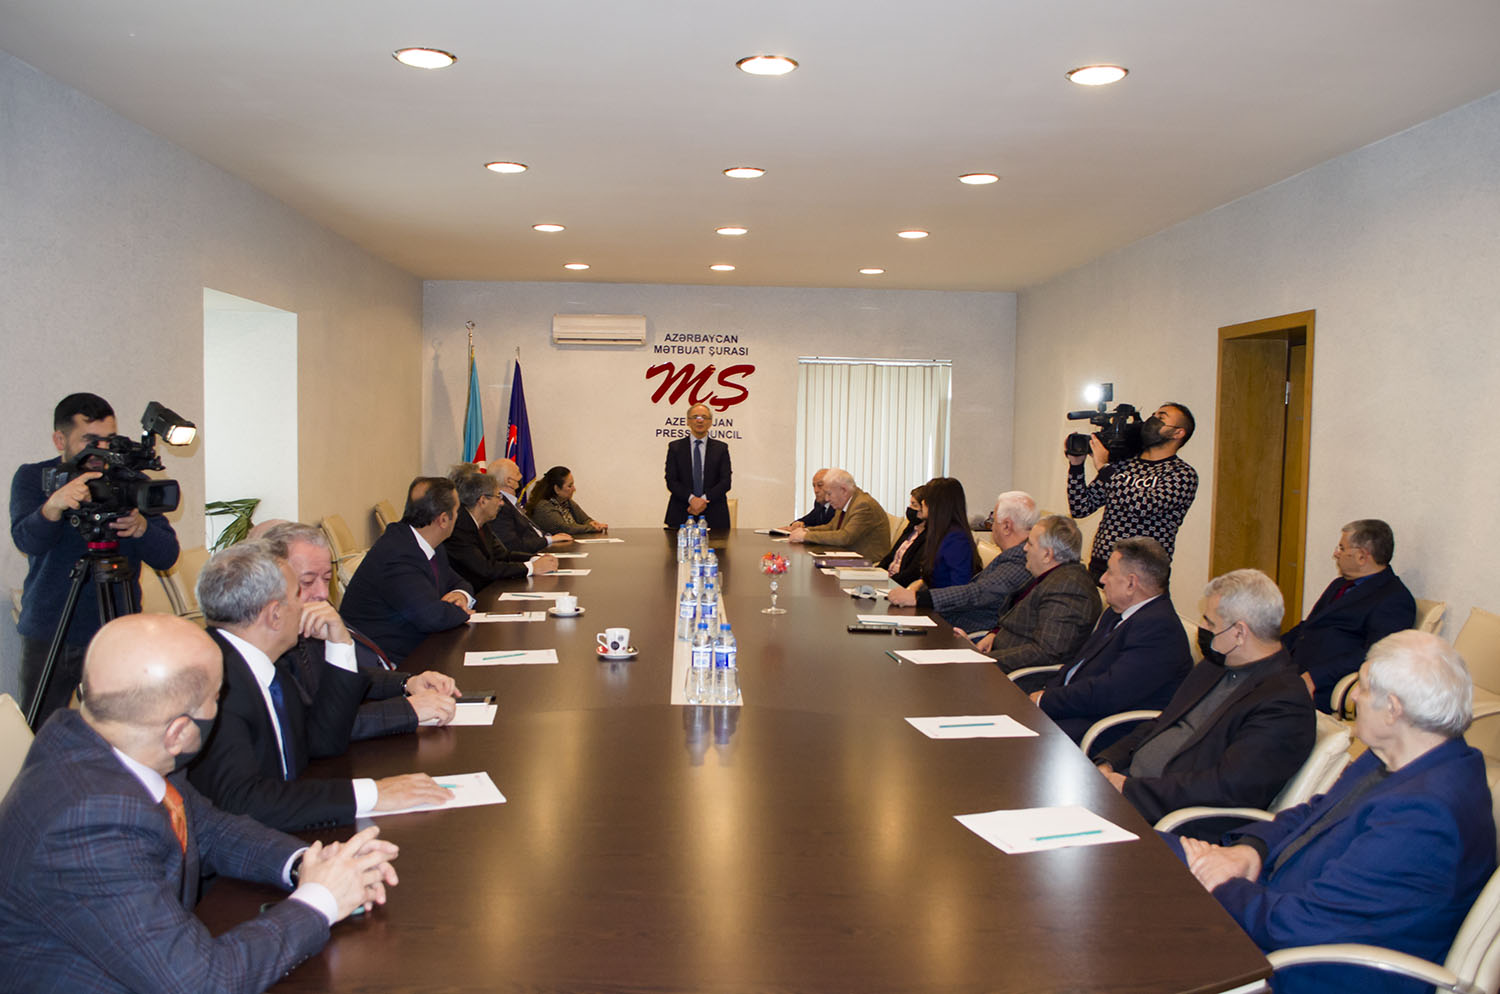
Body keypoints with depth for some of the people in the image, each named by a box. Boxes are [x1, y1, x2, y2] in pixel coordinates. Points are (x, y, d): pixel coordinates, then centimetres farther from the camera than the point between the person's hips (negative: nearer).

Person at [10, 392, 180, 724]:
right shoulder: (32, 479, 1)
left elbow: (167, 557, -5)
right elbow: (27, 540, -18)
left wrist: (142, 528, -26)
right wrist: (54, 506, -39)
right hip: (47, 638, 1)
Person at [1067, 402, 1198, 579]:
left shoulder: (1183, 474, -1)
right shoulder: (1123, 463, 13)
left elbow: (1144, 505, -19)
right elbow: (1080, 509, 12)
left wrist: (1103, 467, -11)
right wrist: (1076, 465, 0)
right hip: (1099, 566, 4)